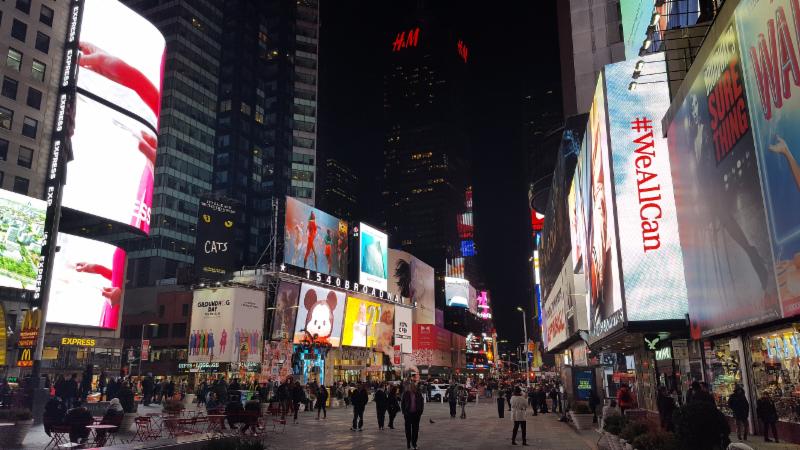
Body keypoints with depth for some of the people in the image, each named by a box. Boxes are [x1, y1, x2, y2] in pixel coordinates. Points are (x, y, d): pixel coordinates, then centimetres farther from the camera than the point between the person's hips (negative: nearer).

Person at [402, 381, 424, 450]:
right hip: (408, 414, -1)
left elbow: (422, 403, 6)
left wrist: (420, 412, 1)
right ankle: (408, 443, 16)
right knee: (408, 429, 5)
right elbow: (402, 403, 2)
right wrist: (404, 413, -3)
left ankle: (414, 443, 17)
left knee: (415, 429, 6)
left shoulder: (418, 394, -1)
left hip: (416, 413, 1)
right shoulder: (406, 394, -4)